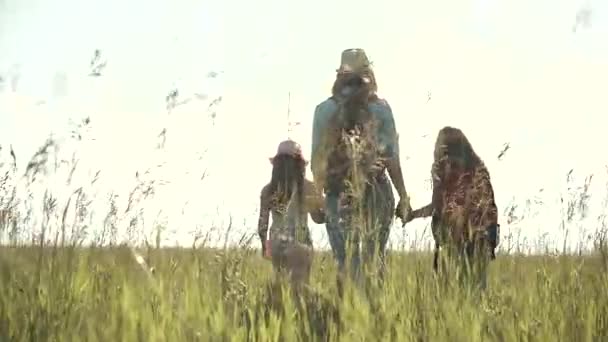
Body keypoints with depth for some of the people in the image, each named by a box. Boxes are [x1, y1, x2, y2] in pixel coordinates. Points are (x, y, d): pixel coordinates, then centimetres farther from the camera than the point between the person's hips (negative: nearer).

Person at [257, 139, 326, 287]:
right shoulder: (306, 187, -7)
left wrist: (265, 245, 18)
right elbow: (319, 217, 3)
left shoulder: (268, 190, 1)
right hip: (299, 245, -3)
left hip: (276, 245, 3)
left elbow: (262, 224, 5)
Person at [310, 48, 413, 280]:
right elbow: (392, 157, 0)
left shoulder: (324, 110, 1)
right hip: (376, 192, 0)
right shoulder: (381, 108, 1)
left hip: (339, 193, 0)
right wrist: (403, 196, 6)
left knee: (347, 261, 1)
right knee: (375, 259, 8)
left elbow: (317, 160, 3)